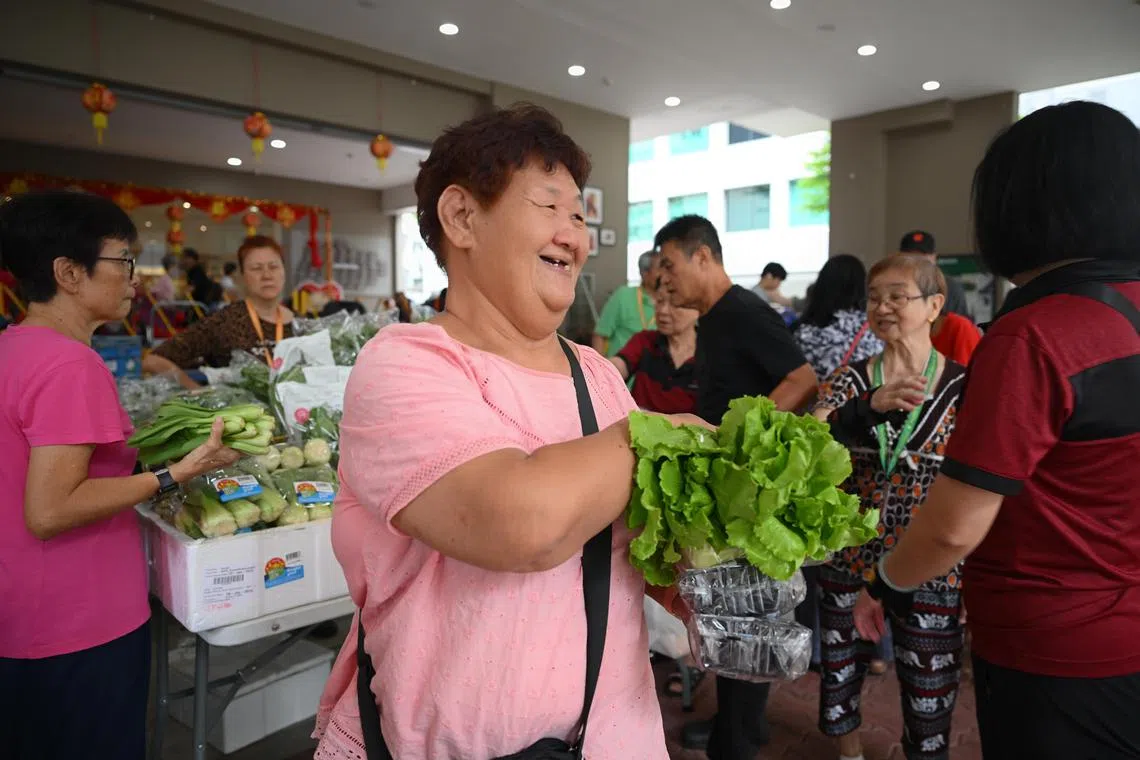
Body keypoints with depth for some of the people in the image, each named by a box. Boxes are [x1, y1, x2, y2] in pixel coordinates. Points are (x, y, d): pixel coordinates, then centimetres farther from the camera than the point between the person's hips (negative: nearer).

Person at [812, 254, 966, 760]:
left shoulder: (964, 386, -6)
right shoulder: (849, 381, -2)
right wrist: (871, 406, -33)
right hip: (848, 559, 2)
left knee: (930, 693, 10)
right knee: (840, 669, 17)